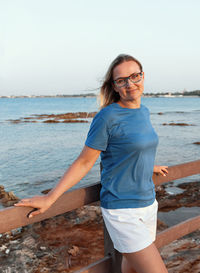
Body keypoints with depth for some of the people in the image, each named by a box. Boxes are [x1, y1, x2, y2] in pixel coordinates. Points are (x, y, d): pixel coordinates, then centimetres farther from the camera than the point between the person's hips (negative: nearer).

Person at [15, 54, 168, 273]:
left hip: (147, 204, 7)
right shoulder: (107, 117, -16)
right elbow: (84, 162, -12)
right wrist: (49, 198, -13)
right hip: (122, 211, -7)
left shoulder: (143, 112, 6)